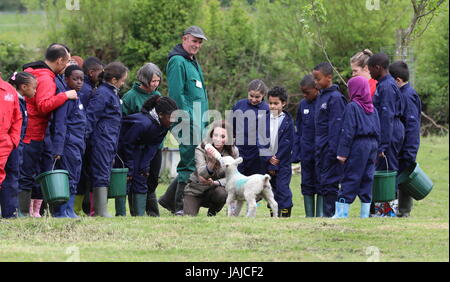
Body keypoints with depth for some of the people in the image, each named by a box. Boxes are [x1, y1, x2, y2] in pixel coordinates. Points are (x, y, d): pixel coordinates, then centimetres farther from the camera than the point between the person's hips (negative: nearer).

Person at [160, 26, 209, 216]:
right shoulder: (178, 62, -9)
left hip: (198, 121, 10)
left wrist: (204, 120, 19)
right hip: (187, 121, -10)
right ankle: (181, 206, -3)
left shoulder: (194, 63, 22)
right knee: (190, 162, -8)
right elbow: (176, 94, -17)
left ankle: (169, 200, 19)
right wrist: (188, 119, -20)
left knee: (192, 162, 11)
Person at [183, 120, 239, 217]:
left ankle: (212, 213, 0)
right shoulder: (201, 149, -17)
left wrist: (215, 183, -31)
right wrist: (211, 162, -51)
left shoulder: (233, 152, -10)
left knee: (222, 193, -33)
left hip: (213, 190, 1)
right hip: (195, 191, -1)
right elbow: (201, 175, -30)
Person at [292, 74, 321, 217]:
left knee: (321, 186, 0)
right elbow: (299, 131, 13)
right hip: (306, 154, 5)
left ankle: (320, 216, 5)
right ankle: (309, 217, 14)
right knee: (307, 186, 8)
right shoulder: (302, 105, 8)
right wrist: (296, 152, 6)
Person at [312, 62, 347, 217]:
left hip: (330, 147, -9)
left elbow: (336, 126, -16)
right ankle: (326, 214, 13)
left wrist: (332, 150, -20)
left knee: (330, 183, -8)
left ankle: (330, 214, -7)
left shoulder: (335, 98, -12)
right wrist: (318, 148, 15)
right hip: (321, 149, 9)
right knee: (323, 182, 10)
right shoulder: (321, 97, 15)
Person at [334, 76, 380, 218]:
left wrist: (343, 152, -13)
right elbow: (378, 130, 14)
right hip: (372, 145, 6)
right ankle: (365, 215, 10)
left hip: (358, 145, -6)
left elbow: (348, 131, -13)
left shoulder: (352, 106, -9)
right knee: (367, 180, 9)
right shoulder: (372, 108, 11)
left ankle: (341, 214, -6)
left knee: (350, 180, -4)